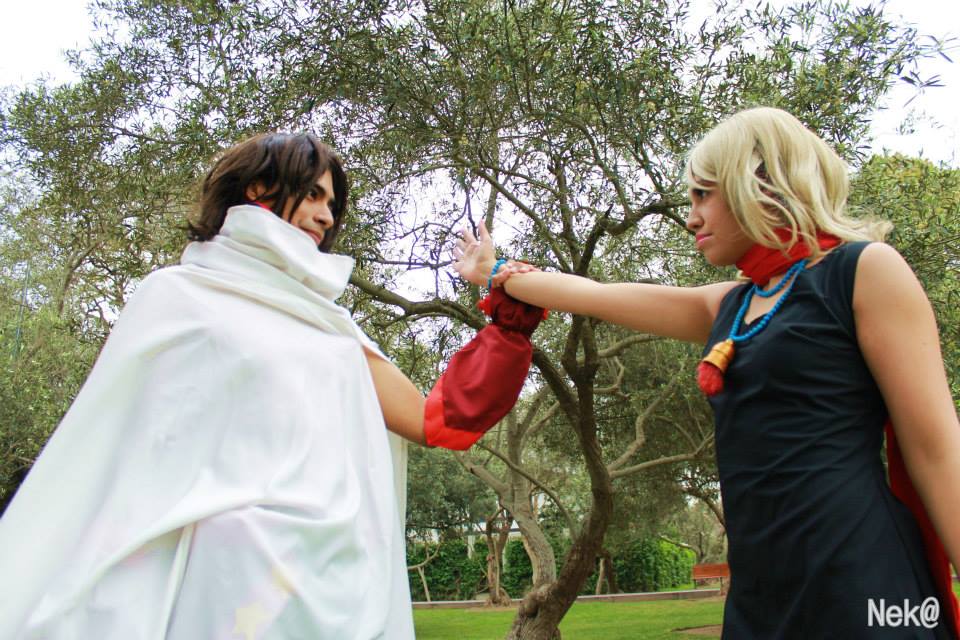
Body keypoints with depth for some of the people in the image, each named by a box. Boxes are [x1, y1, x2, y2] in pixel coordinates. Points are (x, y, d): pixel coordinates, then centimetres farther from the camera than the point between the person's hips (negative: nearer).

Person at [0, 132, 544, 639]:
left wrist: (513, 321, 8)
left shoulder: (330, 323, 18)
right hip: (240, 570, -5)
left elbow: (435, 419, 12)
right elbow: (120, 450, 1)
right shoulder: (178, 296, 5)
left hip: (345, 579, 5)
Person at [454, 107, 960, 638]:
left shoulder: (864, 269, -4)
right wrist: (495, 273, 28)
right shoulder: (726, 309, 14)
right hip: (760, 594, 7)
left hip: (862, 590, -6)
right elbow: (592, 295, 21)